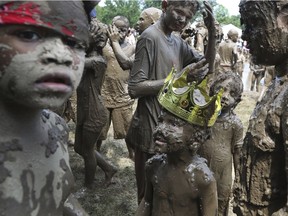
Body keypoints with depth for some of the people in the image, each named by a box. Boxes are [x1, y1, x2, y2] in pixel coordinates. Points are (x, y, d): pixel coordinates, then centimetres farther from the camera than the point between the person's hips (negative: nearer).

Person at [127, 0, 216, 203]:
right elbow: (135, 88, -22)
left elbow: (207, 64, 12)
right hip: (152, 128, -8)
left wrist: (212, 31, -3)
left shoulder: (178, 41, 10)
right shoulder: (150, 37, -16)